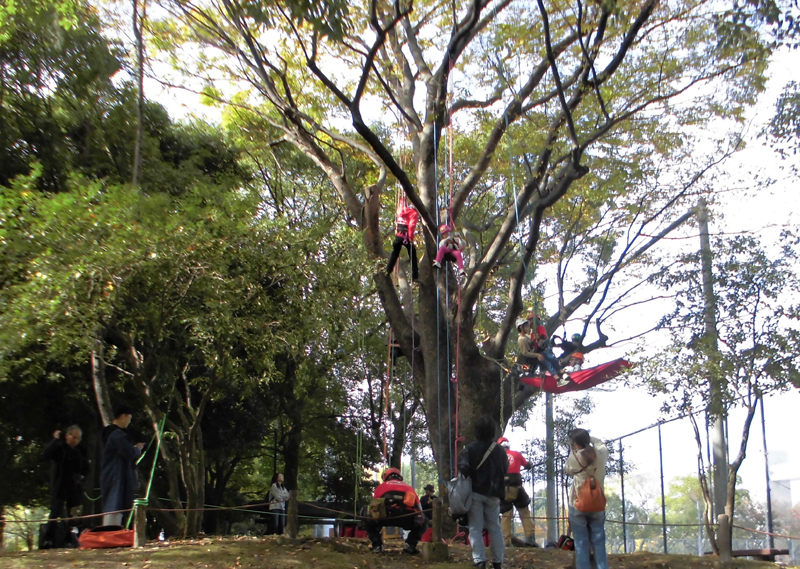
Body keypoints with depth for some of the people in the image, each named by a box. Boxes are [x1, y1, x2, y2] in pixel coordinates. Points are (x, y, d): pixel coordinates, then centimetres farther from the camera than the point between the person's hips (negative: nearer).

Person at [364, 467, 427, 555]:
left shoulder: (381, 486, 33)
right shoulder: (409, 487, 36)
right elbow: (419, 510, 38)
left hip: (386, 514, 0)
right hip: (407, 516, 1)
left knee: (368, 522, 32)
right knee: (423, 522, 33)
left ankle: (377, 546, 14)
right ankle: (410, 545, 15)